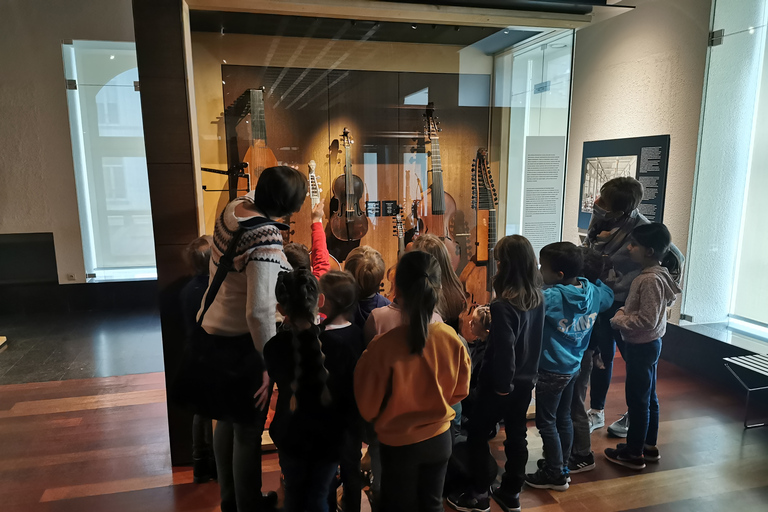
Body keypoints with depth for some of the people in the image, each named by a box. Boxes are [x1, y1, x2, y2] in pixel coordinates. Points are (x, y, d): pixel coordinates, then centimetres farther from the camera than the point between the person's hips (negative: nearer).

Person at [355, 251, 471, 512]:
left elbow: (367, 407, -14)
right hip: (439, 439, 3)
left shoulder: (383, 346, -27)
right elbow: (460, 391, 1)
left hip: (399, 444, -2)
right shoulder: (452, 339, -17)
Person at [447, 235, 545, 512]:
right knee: (517, 434, 19)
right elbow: (532, 339, 7)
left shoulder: (502, 305, -27)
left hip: (502, 382, -7)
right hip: (525, 379, 7)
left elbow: (504, 350, -26)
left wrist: (502, 384, -13)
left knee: (477, 433, 11)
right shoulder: (538, 298, -3)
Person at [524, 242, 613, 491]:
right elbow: (609, 296, 17)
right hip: (573, 367, 8)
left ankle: (555, 475, 19)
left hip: (552, 371, -8)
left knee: (546, 422, 7)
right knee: (563, 418, 20)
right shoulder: (593, 292, -4)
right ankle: (561, 465, 34)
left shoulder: (550, 297, -27)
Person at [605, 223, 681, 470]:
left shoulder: (649, 280, -25)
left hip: (641, 346, -10)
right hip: (649, 344, 10)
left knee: (637, 399, 2)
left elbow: (646, 320, -27)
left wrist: (619, 319, -14)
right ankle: (649, 446, 33)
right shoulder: (657, 275, 6)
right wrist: (624, 313, 7)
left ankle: (633, 453, 16)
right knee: (648, 397, 19)